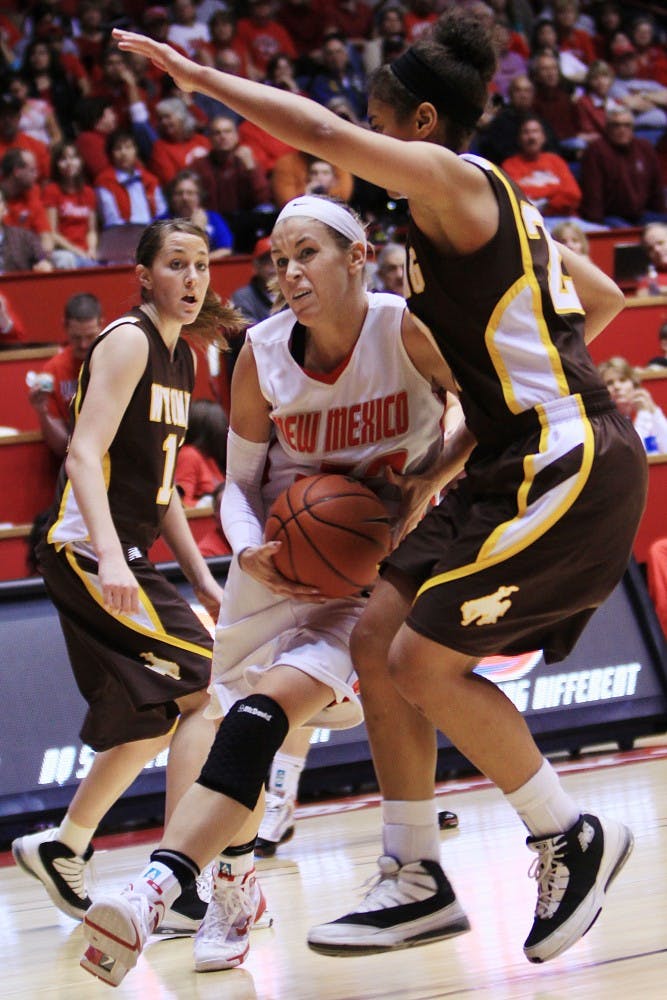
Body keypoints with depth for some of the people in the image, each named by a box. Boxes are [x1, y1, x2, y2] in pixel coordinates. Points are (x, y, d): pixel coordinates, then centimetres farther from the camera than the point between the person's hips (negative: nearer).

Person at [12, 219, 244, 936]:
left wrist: (202, 578, 18)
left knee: (155, 719, 17)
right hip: (89, 553, -10)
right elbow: (84, 456, -20)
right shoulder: (127, 341, -10)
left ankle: (61, 849, 32)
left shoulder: (180, 357, 16)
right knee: (209, 688, -17)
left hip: (124, 557, 10)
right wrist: (109, 557, -33)